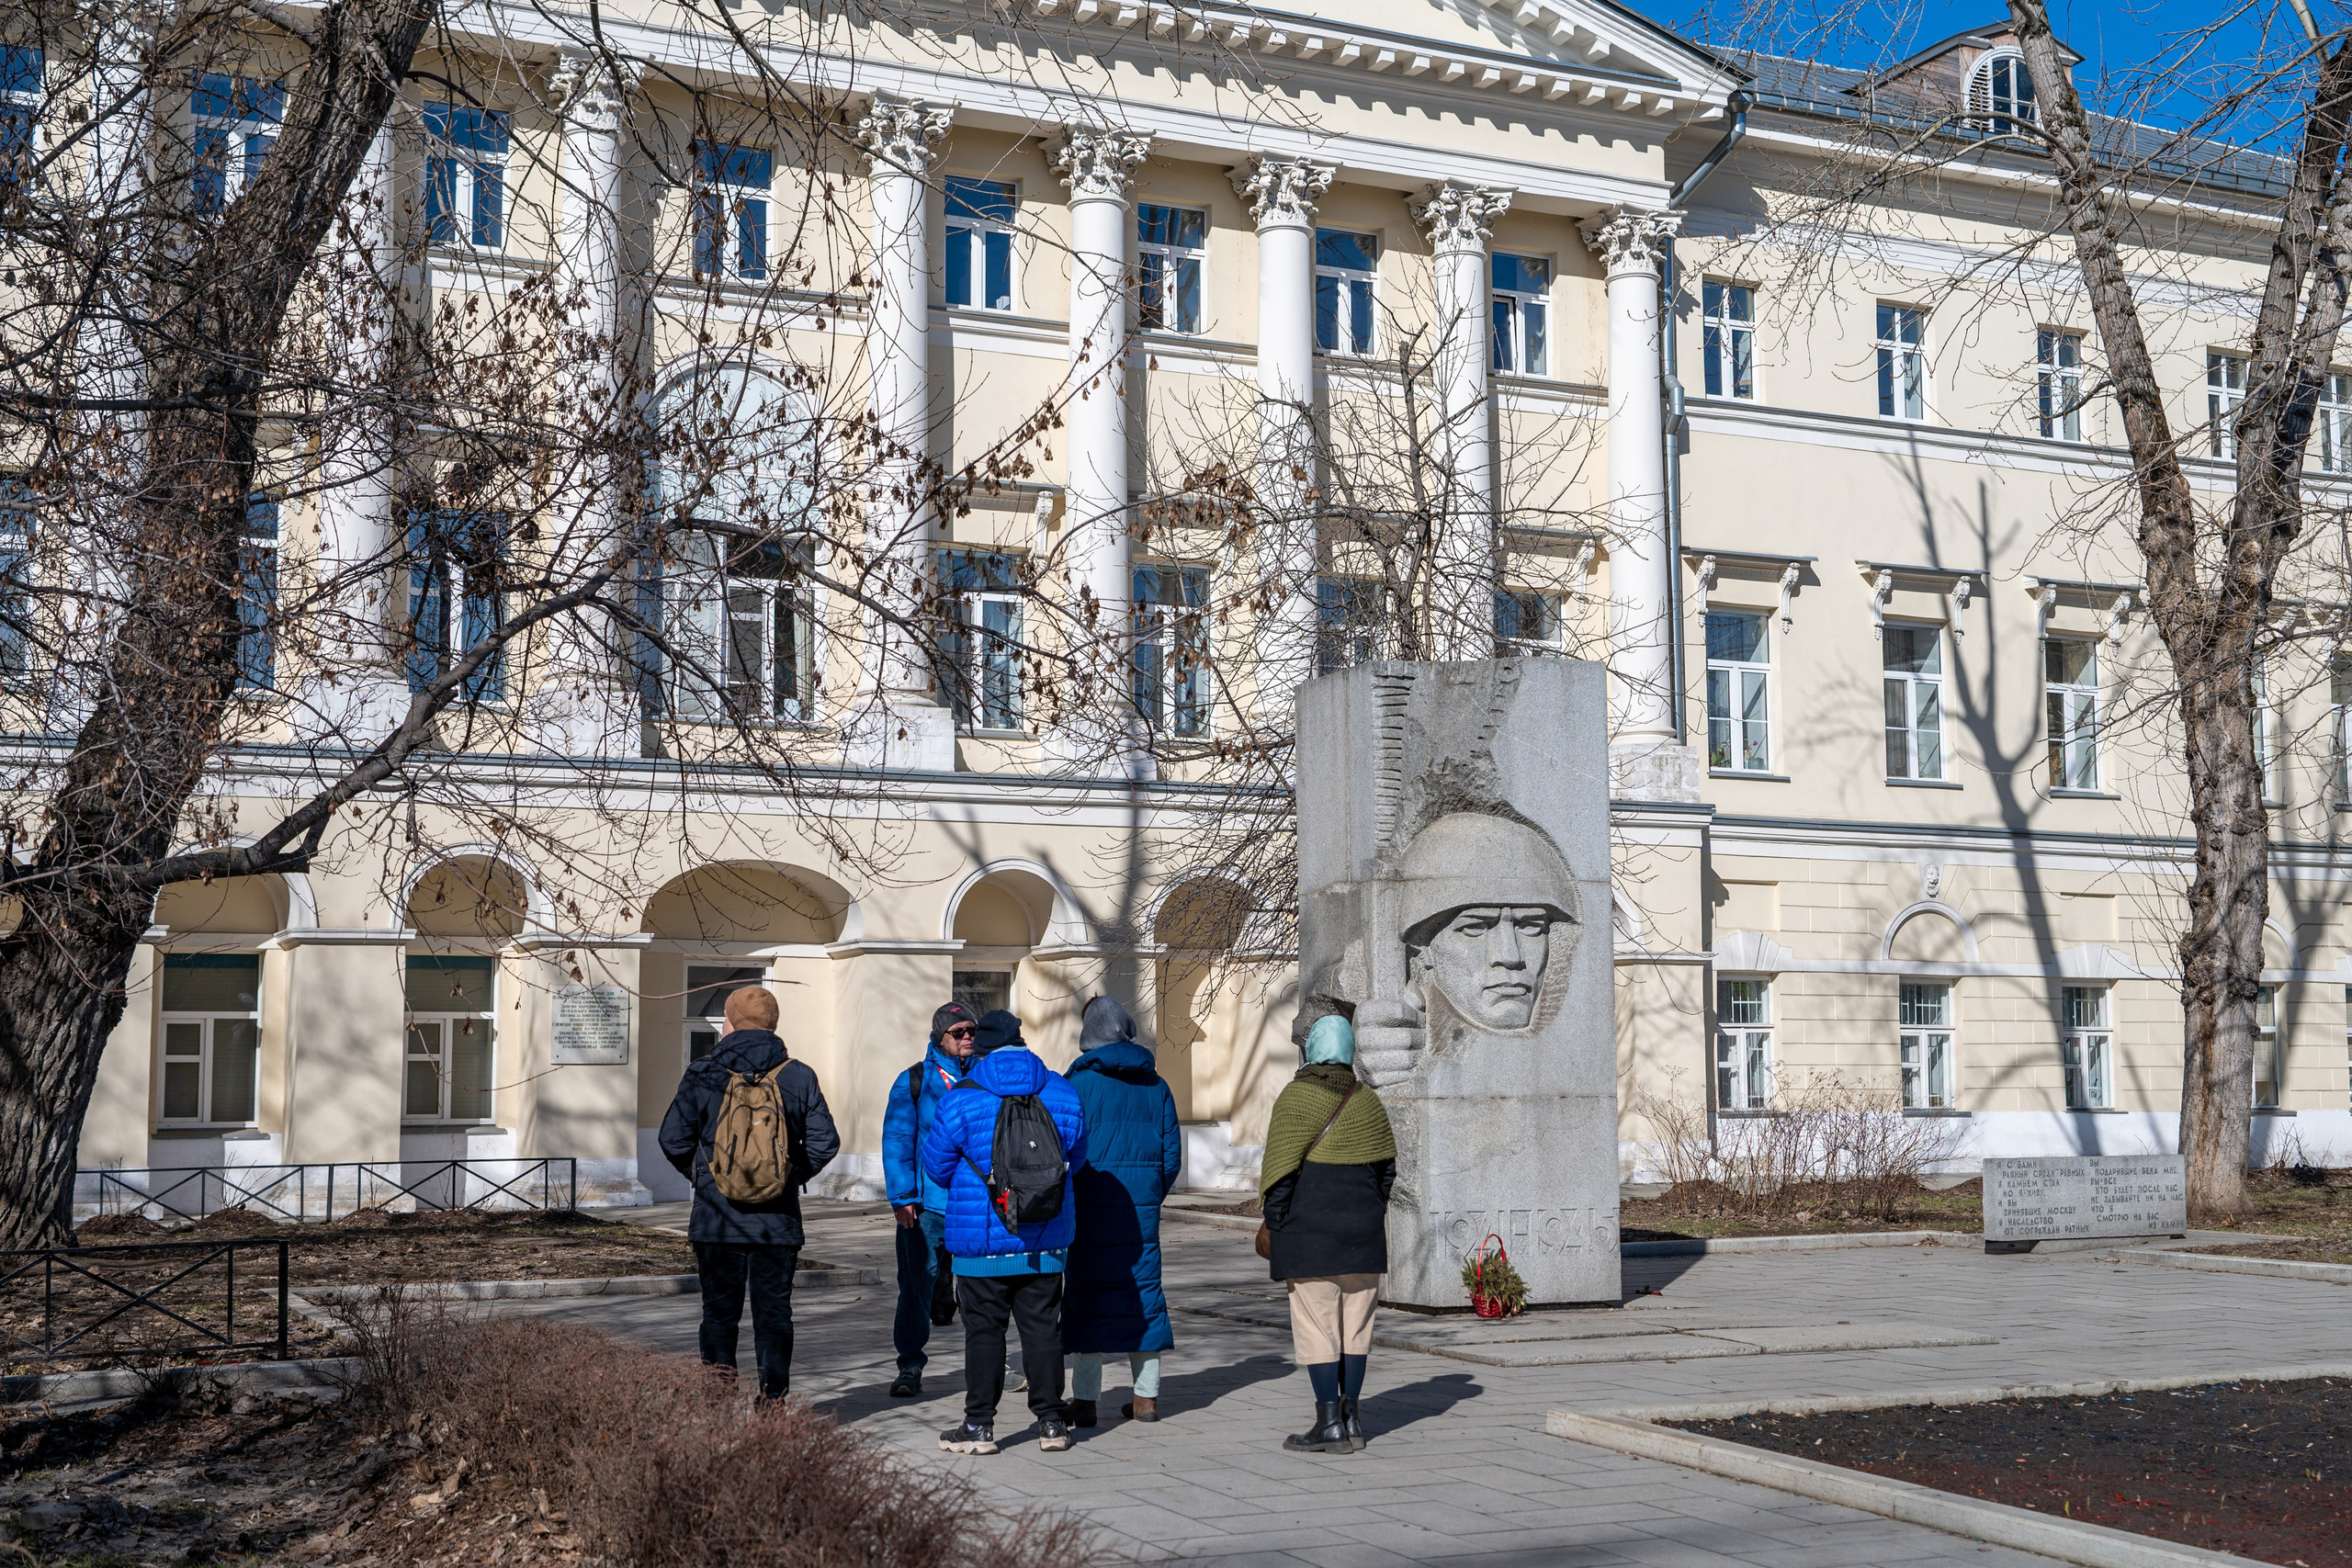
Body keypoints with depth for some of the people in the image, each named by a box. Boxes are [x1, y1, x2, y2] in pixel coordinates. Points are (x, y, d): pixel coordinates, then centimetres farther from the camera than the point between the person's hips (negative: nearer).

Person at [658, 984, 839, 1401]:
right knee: (774, 1312, 8)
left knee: (719, 1312, 8)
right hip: (778, 1219, 1)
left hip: (716, 1216, -1)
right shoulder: (798, 1076, 0)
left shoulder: (701, 1074, -3)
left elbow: (673, 1139, -3)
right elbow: (825, 1142, -2)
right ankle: (773, 1400, 5)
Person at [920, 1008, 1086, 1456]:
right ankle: (1051, 1421, 14)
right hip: (1046, 1241, 3)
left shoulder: (961, 1100, -9)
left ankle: (979, 1424, 9)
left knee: (984, 1330, 5)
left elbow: (936, 1166, 0)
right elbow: (1075, 1158, 13)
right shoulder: (1062, 1093, 2)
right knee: (1042, 1327, 10)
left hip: (983, 1239, -3)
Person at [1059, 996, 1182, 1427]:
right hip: (1142, 1209, 4)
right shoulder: (1155, 1086, 8)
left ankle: (1085, 1401, 0)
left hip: (1089, 1208, -4)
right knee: (1143, 1292, 10)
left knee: (1085, 1295, 1)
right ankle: (1146, 1398, 14)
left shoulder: (1078, 1083, -7)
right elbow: (1172, 1154, 8)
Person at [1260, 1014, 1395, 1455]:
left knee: (1315, 1326, -1)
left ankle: (1329, 1422, -3)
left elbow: (1281, 1168, -10)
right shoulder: (1367, 1100, 7)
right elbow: (1385, 1169, 11)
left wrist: (1274, 1225, -2)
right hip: (1363, 1230, 5)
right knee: (1355, 1325, 9)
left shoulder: (1296, 1097, -8)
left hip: (1309, 1229, -5)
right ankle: (1350, 1418, 12)